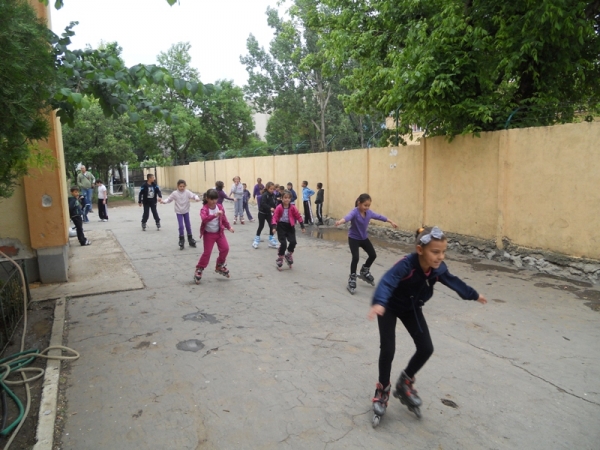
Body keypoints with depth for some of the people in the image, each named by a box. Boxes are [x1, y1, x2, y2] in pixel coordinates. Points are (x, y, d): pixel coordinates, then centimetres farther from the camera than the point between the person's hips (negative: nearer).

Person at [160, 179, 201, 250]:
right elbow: (169, 199, -5)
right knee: (181, 226, -7)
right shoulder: (174, 193, -11)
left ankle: (190, 240, 27)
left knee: (188, 226, 11)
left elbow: (193, 195, -20)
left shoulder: (187, 192, -11)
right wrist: (163, 201, -22)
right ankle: (181, 241, 8)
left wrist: (197, 198, -42)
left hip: (186, 211, 1)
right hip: (178, 212, -1)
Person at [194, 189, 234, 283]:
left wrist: (228, 227, 16)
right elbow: (204, 219, -41)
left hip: (219, 232, 5)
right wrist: (215, 215, -53)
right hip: (208, 234, -5)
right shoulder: (204, 209, -20)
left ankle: (220, 266, 22)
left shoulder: (220, 207, -4)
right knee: (207, 253, -3)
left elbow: (224, 218, 12)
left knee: (225, 248, -1)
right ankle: (199, 270, 13)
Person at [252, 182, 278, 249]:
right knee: (261, 226, 2)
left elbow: (273, 204, 6)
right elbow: (263, 204, -31)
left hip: (268, 213, 6)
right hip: (262, 213, -6)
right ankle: (256, 241, 16)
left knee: (272, 226, 2)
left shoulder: (273, 195, 2)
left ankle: (272, 242, 12)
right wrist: (270, 208, -41)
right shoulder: (264, 195, -19)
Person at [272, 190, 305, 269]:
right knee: (283, 243, -9)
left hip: (290, 226, 3)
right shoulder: (279, 207, -9)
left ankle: (289, 255, 19)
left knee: (293, 242, -9)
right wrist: (274, 226, -23)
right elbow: (275, 217, -10)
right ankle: (280, 258, 11)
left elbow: (298, 216, 4)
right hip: (281, 226, -3)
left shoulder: (292, 208, -2)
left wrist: (302, 226, 2)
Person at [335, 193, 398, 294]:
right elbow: (348, 216, -47)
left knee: (373, 255, 12)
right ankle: (352, 279, -3)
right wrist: (340, 221, -69)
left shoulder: (369, 212, -6)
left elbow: (379, 216, 9)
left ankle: (364, 271, 38)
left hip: (364, 238, 7)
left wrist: (391, 222, 18)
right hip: (353, 238, -7)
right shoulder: (355, 212, -25)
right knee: (355, 258, -19)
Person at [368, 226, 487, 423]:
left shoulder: (438, 268, -17)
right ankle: (383, 390, 14)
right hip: (389, 307, -6)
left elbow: (453, 282, 4)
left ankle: (404, 383, 26)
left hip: (412, 308, 6)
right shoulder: (406, 264, -38)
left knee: (426, 348, 1)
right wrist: (378, 303, -73)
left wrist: (474, 295, 20)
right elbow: (387, 281, -54)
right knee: (388, 349, -12)